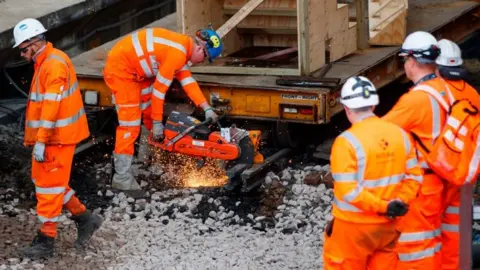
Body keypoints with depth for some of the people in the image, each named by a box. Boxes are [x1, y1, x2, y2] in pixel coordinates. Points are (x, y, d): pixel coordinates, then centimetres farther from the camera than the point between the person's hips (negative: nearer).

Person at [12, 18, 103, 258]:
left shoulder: (54, 65, -20)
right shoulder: (45, 62, 12)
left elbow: (51, 106, -25)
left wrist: (40, 141, -26)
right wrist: (37, 138, 20)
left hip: (58, 137, -10)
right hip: (51, 135, 10)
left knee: (48, 185, -3)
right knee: (41, 179, 17)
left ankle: (46, 241, 6)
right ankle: (84, 218, 24)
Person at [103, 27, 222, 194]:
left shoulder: (182, 47, 8)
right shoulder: (177, 53, -23)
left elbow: (187, 80, 8)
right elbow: (160, 88, -20)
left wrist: (207, 108, 1)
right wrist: (158, 123, -12)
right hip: (120, 69, -11)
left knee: (149, 110, 19)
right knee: (130, 122, -12)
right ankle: (122, 177, -11)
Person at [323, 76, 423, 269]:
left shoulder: (347, 141, -20)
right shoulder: (400, 134, -1)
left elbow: (348, 191, -24)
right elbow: (414, 176, 1)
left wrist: (383, 207, -18)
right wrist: (400, 202, -8)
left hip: (354, 226, -5)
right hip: (388, 224, 6)